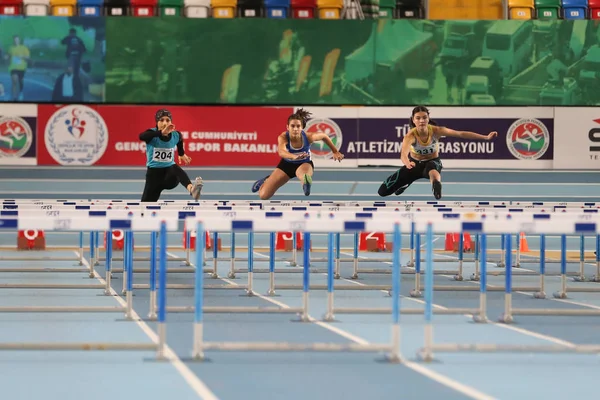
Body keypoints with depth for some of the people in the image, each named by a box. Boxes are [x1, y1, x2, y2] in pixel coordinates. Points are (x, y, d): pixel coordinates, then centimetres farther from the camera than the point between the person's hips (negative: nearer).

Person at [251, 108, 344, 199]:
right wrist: (294, 156, -75)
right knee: (263, 195, 6)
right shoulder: (283, 137, -32)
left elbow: (324, 136, -6)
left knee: (303, 172, -40)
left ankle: (306, 183, -64)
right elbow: (281, 152, -54)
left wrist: (335, 152, 3)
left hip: (304, 164, -1)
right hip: (287, 164, 1)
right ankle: (266, 181, 33)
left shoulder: (308, 137, -28)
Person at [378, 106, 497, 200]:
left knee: (432, 169, -43)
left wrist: (486, 137, -37)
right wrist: (407, 163, -74)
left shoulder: (436, 130, -26)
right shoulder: (410, 135, -31)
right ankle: (405, 184, 32)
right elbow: (404, 154, -48)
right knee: (383, 191, 3)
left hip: (433, 162, -1)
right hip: (415, 163, 2)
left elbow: (460, 134, -29)